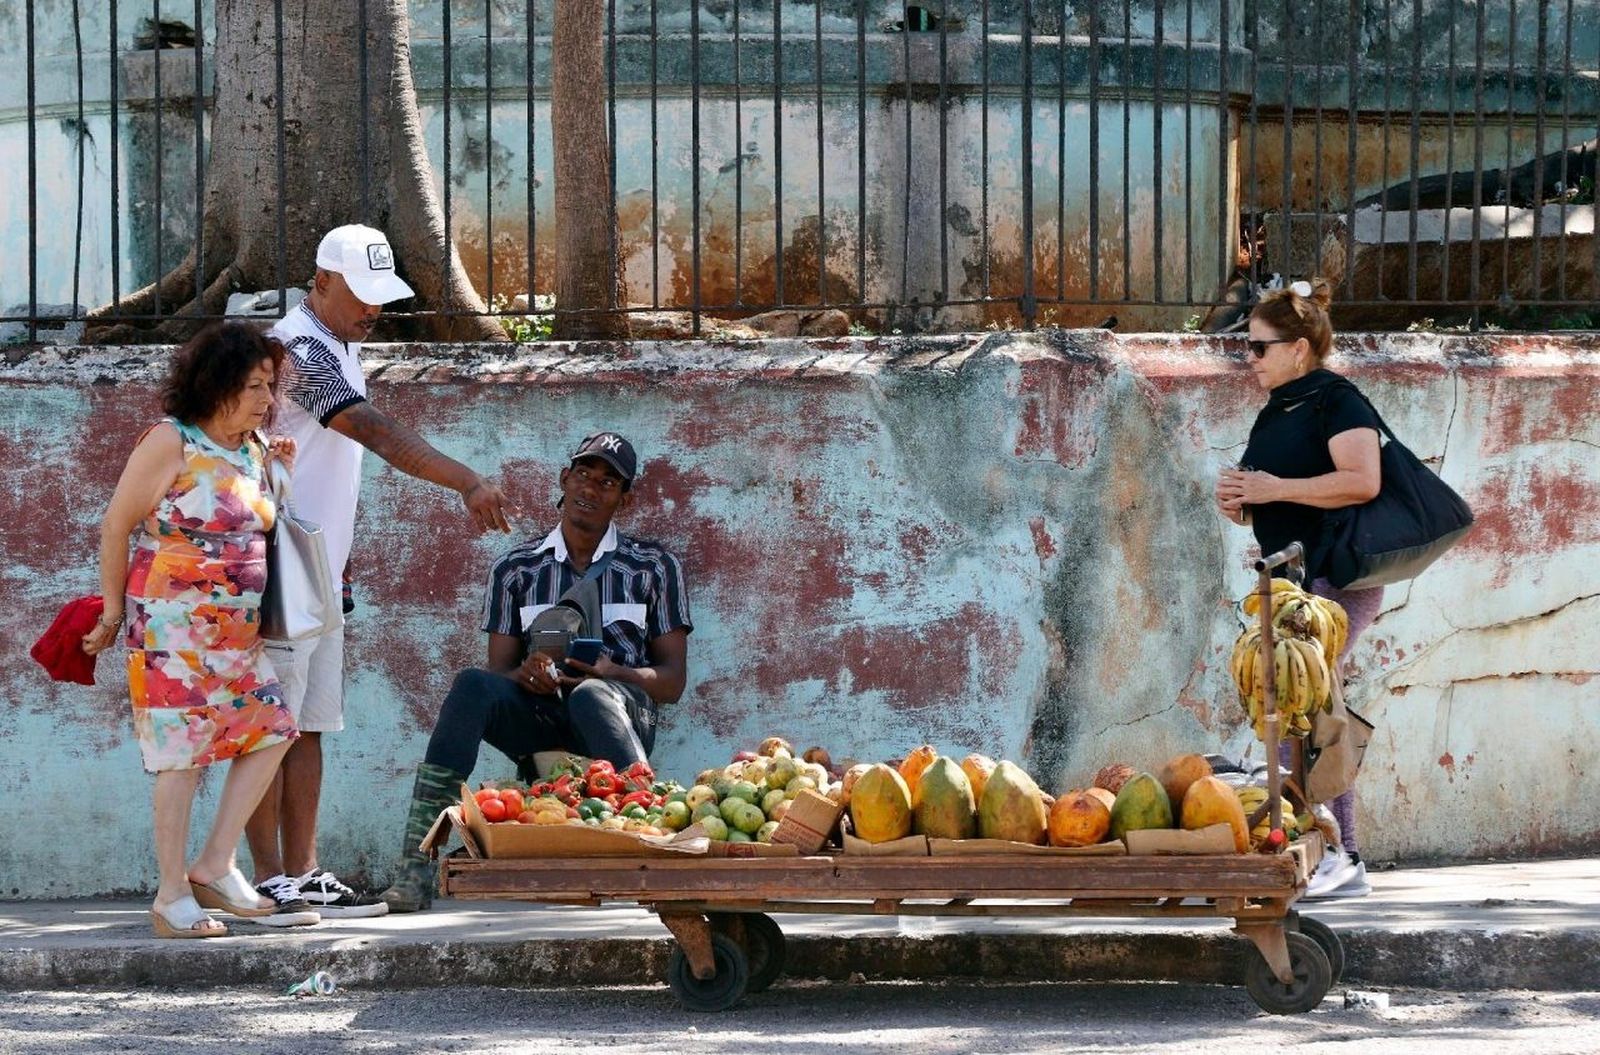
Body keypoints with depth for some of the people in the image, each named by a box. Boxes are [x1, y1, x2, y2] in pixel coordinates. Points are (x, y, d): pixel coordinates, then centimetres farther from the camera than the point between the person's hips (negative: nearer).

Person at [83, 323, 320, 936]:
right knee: (182, 753, -7)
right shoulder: (170, 443, -11)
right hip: (173, 628, -8)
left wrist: (281, 473, 10)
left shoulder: (254, 451, 11)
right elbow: (115, 528, -6)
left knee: (271, 733, 3)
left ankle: (215, 867, 11)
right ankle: (172, 898, -1)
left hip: (239, 631, 8)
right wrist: (113, 613, 0)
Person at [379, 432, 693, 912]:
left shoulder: (655, 568, 12)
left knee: (590, 694, -37)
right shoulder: (516, 569, 15)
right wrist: (527, 675, -15)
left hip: (621, 712, -2)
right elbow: (499, 670, 10)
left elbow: (672, 681, 7)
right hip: (539, 719, 2)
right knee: (473, 686, -30)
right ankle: (415, 869, -39)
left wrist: (614, 673, -14)